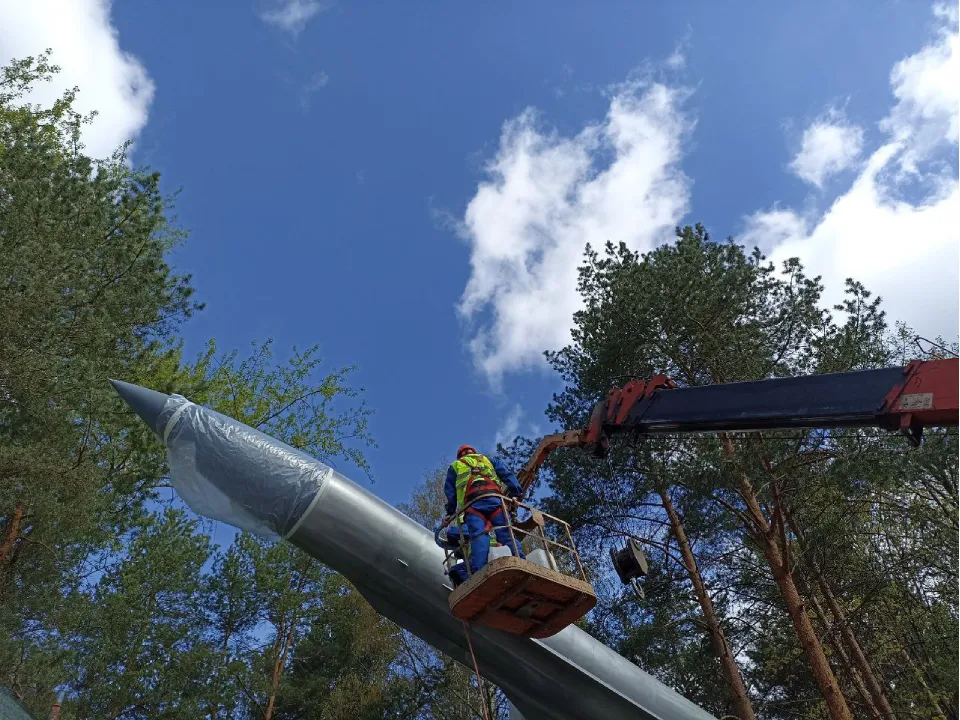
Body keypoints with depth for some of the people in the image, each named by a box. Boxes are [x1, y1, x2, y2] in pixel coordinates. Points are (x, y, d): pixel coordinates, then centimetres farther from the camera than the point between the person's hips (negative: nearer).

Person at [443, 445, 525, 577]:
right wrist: (516, 493, 13)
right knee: (507, 534, -8)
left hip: (472, 504, -1)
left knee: (478, 537, -18)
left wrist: (450, 512, 25)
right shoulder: (487, 459, 36)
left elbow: (450, 492, 26)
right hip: (494, 498, 1)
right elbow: (507, 475, 22)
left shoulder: (455, 466, 35)